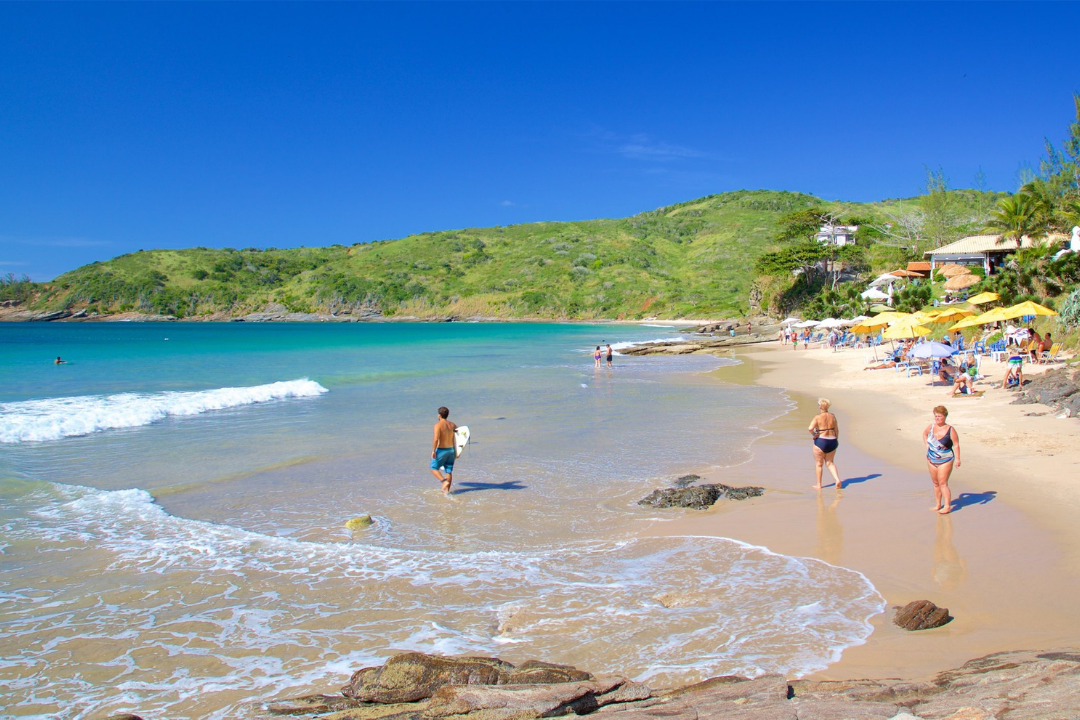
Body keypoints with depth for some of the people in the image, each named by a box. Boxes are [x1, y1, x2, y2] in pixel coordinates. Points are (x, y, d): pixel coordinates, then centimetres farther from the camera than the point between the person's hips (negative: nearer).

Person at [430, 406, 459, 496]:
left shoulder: (438, 425, -13)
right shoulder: (452, 425, 6)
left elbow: (436, 439, -25)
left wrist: (433, 451, -18)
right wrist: (457, 452, 13)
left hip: (441, 450, -6)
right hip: (451, 450, 6)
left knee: (434, 468, 9)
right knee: (449, 471, 9)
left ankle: (444, 481, -12)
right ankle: (447, 491, 9)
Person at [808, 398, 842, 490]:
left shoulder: (818, 417, -14)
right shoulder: (832, 416, 1)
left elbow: (810, 428, -26)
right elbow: (836, 430, 7)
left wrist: (814, 434, -7)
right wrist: (836, 440, 19)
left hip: (820, 442, -5)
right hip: (832, 441, 5)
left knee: (819, 464, 10)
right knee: (830, 462, 19)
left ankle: (819, 485, 16)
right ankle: (837, 479, 0)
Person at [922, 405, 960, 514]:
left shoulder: (950, 430, -13)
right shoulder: (931, 426, 1)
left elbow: (956, 445, -13)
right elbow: (924, 434, 22)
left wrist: (957, 459, -19)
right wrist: (927, 445, 12)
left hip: (945, 461, -5)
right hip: (931, 460, 5)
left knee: (943, 483, -8)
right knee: (935, 483, 12)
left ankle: (947, 507, -1)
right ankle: (938, 505, 22)